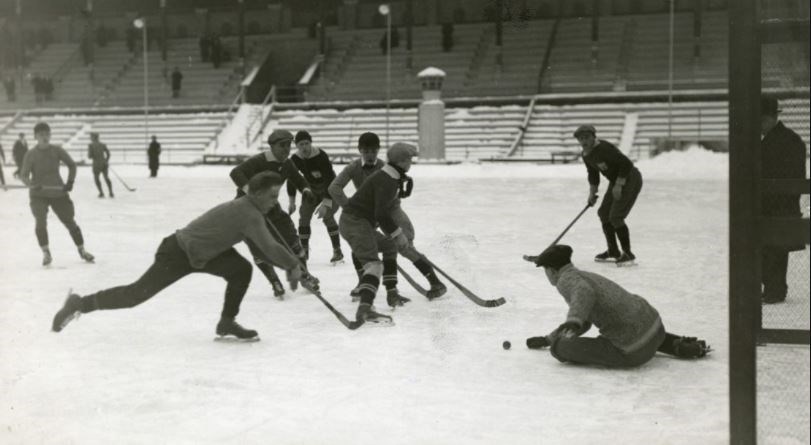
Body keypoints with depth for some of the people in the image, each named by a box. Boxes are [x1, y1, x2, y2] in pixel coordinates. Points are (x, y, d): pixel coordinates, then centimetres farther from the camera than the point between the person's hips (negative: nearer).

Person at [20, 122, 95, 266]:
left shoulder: (57, 150, -4)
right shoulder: (31, 154, -8)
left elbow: (71, 164, 7)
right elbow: (24, 175, -10)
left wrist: (70, 181, -5)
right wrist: (31, 184, -30)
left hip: (58, 192, 2)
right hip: (38, 195, -1)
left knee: (69, 221, 6)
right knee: (41, 221, -19)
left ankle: (82, 250, 23)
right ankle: (46, 253, -5)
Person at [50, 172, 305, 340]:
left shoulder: (245, 208, 6)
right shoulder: (250, 215, -24)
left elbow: (261, 247, 17)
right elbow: (269, 247, -26)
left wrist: (286, 264, 12)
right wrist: (293, 265, -13)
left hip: (201, 252, 10)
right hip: (177, 254, -9)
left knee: (242, 270, -2)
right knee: (136, 293, -4)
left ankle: (227, 323, 6)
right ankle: (80, 304, 11)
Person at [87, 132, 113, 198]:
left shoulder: (91, 145, -9)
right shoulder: (103, 145, 5)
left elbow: (90, 156, -12)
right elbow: (108, 154, 9)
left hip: (97, 164, -4)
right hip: (104, 163, 4)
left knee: (96, 178, 19)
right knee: (106, 178, 20)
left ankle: (101, 193, 16)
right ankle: (111, 193, 16)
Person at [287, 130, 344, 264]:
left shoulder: (321, 157, -31)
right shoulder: (295, 159, -15)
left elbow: (329, 180, -32)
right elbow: (291, 180, -2)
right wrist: (292, 202, -5)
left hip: (329, 189, -5)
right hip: (310, 189, 5)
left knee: (327, 217, -18)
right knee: (304, 217, -3)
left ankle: (337, 251, -8)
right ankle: (304, 251, 10)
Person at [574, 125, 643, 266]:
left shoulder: (604, 149, -25)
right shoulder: (586, 155, 4)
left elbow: (626, 164, -27)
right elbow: (593, 175, 18)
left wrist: (618, 185, -23)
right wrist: (592, 193, 10)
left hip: (630, 179, -10)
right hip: (616, 181, 10)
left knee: (615, 216, -16)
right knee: (603, 213, 11)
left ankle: (628, 254, -4)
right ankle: (613, 252, 24)